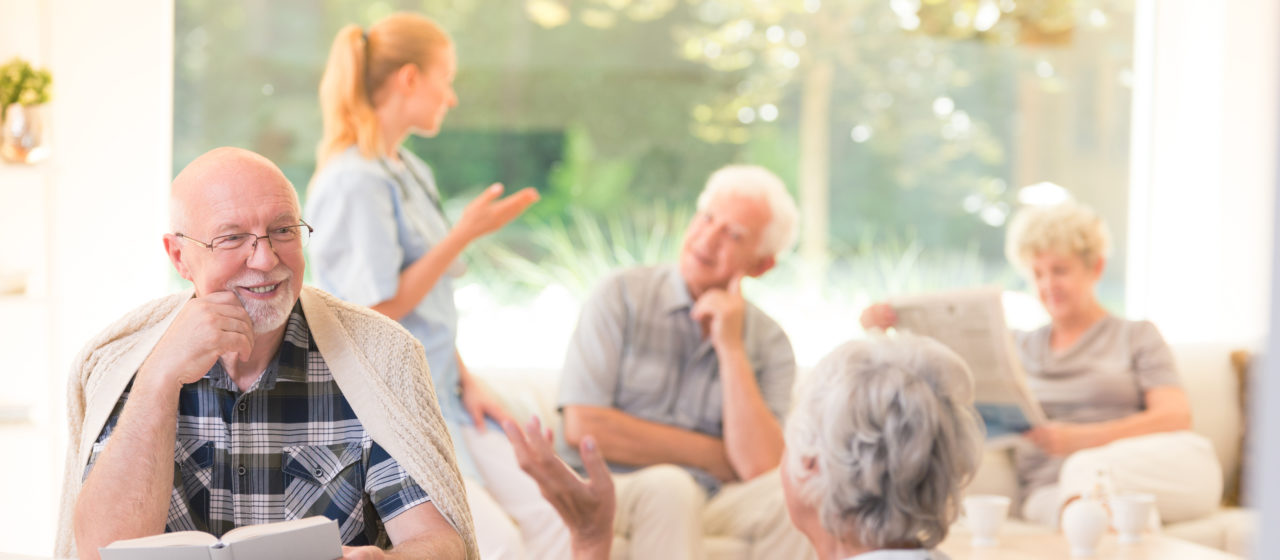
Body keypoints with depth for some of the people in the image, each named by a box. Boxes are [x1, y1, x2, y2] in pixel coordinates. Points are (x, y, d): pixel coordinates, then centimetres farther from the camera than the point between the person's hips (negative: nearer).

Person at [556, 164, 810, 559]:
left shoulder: (770, 344, 4)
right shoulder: (622, 296, -1)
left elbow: (759, 467, -11)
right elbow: (583, 427, -11)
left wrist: (731, 347, -11)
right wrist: (713, 455, -7)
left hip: (710, 501, 3)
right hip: (607, 490, -2)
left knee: (787, 493, -27)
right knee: (668, 487, -35)